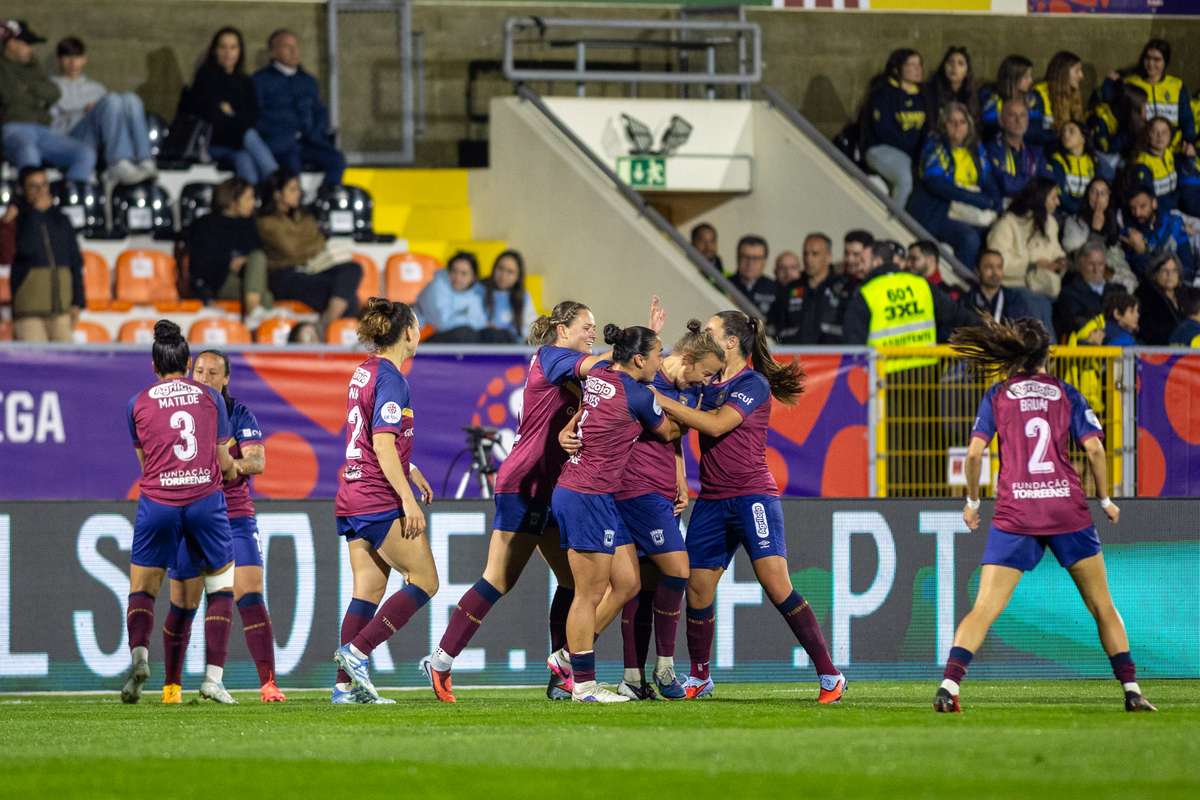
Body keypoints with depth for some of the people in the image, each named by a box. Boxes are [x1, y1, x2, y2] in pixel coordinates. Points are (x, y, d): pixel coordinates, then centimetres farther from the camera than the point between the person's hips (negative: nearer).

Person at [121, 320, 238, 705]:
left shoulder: (138, 404, 8)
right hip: (206, 499, 0)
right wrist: (231, 469, 37)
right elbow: (225, 463, 13)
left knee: (142, 588, 8)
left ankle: (138, 650, -22)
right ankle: (213, 677, 3)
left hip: (157, 501, 0)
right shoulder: (211, 398, 9)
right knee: (221, 586, 14)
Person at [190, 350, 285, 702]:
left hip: (235, 517, -1)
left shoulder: (240, 414, 1)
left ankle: (268, 683, -10)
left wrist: (236, 465, -32)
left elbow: (258, 461, -11)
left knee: (250, 595, -11)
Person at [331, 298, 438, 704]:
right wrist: (408, 499, -21)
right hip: (381, 502, -9)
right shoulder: (390, 378, -13)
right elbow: (383, 446, -20)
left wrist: (410, 470, 35)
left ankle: (345, 685, 3)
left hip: (353, 498, 9)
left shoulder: (364, 372, 15)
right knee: (424, 581, -1)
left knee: (368, 591, 8)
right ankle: (356, 652, -10)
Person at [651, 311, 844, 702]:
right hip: (711, 501, 7)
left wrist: (662, 401, -16)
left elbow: (717, 424, -18)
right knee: (697, 589, 4)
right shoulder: (707, 383, 15)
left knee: (776, 585, -16)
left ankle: (829, 676, -13)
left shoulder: (754, 384, -6)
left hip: (752, 495, -7)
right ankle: (699, 678, 21)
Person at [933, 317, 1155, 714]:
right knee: (1102, 606, 11)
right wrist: (1105, 499, 12)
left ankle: (949, 685, -21)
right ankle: (1131, 690, 7)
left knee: (983, 610, -3)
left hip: (1014, 515, 0)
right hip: (1068, 509, 0)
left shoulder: (998, 395, 6)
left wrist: (972, 501, 13)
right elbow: (1094, 448, 0)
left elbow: (975, 453, -1)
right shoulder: (1066, 393, 8)